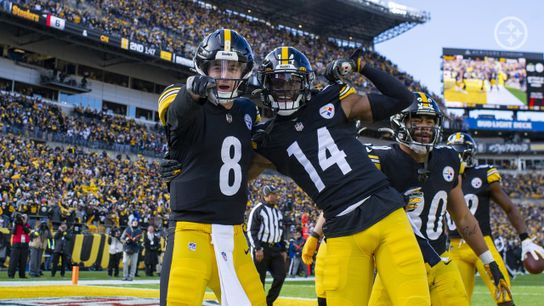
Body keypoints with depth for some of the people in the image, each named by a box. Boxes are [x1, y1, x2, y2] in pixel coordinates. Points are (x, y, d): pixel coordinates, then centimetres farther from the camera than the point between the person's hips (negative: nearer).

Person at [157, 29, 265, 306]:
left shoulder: (247, 112, 11)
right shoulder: (189, 107, -7)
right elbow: (177, 109, -33)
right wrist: (192, 89, -54)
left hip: (232, 233, 6)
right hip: (191, 228, -6)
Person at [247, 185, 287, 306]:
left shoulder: (278, 211, 17)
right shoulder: (258, 210, -6)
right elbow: (251, 231, -11)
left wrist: (283, 250, 15)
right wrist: (257, 249, -17)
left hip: (276, 249, 7)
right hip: (261, 249, -6)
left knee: (281, 274, -4)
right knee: (259, 278, -3)